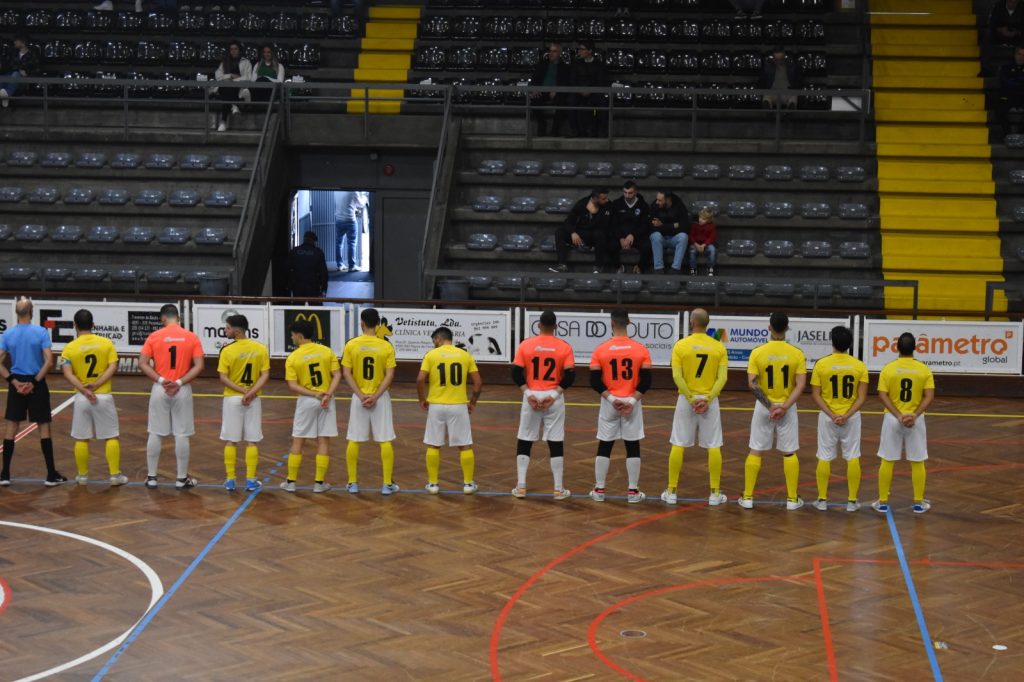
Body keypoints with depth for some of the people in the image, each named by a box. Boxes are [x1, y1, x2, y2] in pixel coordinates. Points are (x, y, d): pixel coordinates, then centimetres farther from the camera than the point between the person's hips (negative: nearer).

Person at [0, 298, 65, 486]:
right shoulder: (41, 332, -8)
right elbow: (49, 361, -15)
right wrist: (35, 382, -10)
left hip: (17, 383, 2)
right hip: (37, 384, -2)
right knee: (44, 427, 5)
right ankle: (51, 474, 6)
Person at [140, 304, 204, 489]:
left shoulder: (154, 337, -2)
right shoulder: (192, 337, -1)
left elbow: (142, 364, -7)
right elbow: (199, 366, -7)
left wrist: (161, 380, -9)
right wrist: (180, 382, -10)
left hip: (159, 390, 0)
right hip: (182, 390, 0)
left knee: (155, 434, 9)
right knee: (182, 435, 4)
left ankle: (151, 477, 14)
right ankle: (182, 478, 9)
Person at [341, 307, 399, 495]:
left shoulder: (351, 345, -4)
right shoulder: (386, 346, -6)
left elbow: (346, 373, -7)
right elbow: (390, 375, -11)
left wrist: (360, 396, -10)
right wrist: (376, 396, -13)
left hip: (359, 398, 1)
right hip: (380, 398, -1)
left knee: (354, 441, 9)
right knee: (385, 441, 4)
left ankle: (353, 483, 12)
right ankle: (388, 484, 4)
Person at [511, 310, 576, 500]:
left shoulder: (525, 345, -2)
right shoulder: (564, 347, -3)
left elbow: (516, 372, -6)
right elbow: (570, 375, -9)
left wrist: (528, 393, -5)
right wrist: (555, 394, -7)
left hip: (532, 397, 0)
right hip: (554, 399, 0)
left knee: (524, 442, 10)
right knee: (556, 443, 5)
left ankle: (521, 486, 9)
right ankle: (559, 489, 7)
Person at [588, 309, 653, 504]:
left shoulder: (600, 350, -5)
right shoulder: (641, 350, -4)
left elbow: (595, 381, -8)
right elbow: (646, 380, -8)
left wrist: (611, 399, -8)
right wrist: (632, 400, -8)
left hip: (609, 404, 0)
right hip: (632, 403, 0)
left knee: (604, 446, 9)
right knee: (633, 447, 6)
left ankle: (599, 490, 11)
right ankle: (633, 491, 7)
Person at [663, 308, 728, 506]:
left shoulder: (680, 345, -6)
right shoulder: (719, 347, -1)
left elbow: (677, 376, -12)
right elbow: (722, 377, -9)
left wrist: (690, 399, -10)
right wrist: (708, 398, -11)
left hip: (686, 399, -1)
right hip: (709, 400, 1)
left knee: (678, 445, 6)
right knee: (713, 446, 6)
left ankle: (671, 491, 8)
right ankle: (715, 493, 7)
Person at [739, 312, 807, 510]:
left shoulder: (757, 352, -9)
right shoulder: (797, 353, -7)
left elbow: (752, 384, -14)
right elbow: (800, 385, -13)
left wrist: (769, 406, -12)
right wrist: (784, 407, -16)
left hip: (763, 407, 0)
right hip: (787, 408, 0)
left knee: (756, 452, 9)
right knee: (789, 453, 10)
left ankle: (748, 497, 11)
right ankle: (792, 499, 13)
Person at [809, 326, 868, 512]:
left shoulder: (821, 364, -8)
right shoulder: (859, 366, -4)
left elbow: (815, 395, -9)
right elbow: (861, 397, -8)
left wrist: (831, 415, -12)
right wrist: (847, 415, -12)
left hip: (827, 417, 0)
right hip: (851, 417, 1)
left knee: (824, 458, 7)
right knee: (852, 458, 8)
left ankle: (822, 500, 11)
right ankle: (852, 501, 9)